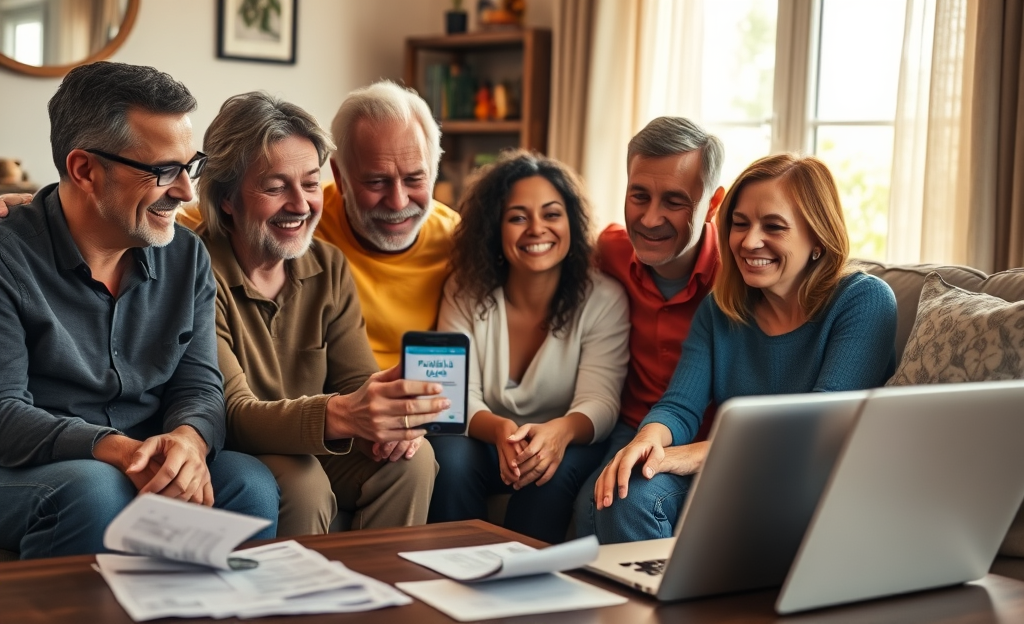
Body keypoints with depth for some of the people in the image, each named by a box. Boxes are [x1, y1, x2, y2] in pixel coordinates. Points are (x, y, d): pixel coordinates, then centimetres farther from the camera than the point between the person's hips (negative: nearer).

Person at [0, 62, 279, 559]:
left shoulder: (187, 256, 8)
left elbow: (198, 385, 4)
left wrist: (189, 439, -22)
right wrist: (116, 450, -31)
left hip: (152, 473, 4)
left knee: (249, 481, -24)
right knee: (95, 489, -36)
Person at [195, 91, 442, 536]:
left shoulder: (330, 267, 3)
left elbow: (356, 379, 0)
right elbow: (234, 415, -27)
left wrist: (390, 417, -25)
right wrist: (340, 415, -46)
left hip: (314, 448, 5)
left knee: (412, 459, -17)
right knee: (302, 483, -31)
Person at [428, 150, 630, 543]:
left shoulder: (603, 300, -7)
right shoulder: (466, 292, -3)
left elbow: (600, 401, -16)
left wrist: (561, 431, -41)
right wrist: (500, 431, -35)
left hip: (565, 450, -1)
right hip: (486, 444, 1)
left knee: (556, 468, -33)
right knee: (451, 454, -30)